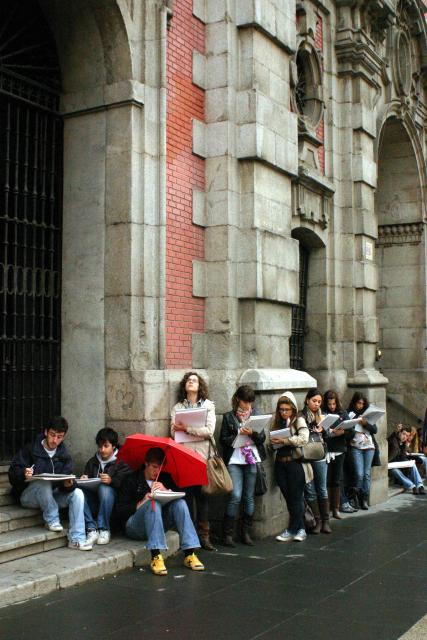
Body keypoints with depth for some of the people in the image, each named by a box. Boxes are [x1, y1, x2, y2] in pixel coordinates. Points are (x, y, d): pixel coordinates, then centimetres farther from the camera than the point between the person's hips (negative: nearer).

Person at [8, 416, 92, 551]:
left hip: (52, 496, 4)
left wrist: (68, 485, -27)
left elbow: (68, 478, -3)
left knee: (77, 493, -20)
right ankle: (52, 520, -18)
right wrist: (24, 473, -34)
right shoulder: (30, 450, -7)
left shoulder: (64, 455, 5)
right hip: (29, 495, -4)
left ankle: (76, 539, -21)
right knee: (44, 483, -36)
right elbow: (13, 473, -11)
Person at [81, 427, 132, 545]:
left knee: (104, 489, -36)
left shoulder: (121, 462, 6)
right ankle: (92, 529, -27)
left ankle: (104, 529, -25)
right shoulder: (92, 461, 22)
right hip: (94, 503, 4)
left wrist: (112, 481, -28)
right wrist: (83, 480, -5)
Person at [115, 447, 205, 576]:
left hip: (159, 523, 4)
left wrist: (167, 491, -18)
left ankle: (189, 554, -30)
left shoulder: (165, 478, 14)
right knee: (154, 503, -32)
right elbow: (119, 511, -6)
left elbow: (180, 495, -1)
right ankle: (156, 556, -43)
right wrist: (141, 504, -19)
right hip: (134, 526, -4)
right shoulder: (131, 480, 1)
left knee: (180, 503, -20)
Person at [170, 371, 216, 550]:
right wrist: (197, 431, -11)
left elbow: (210, 431, -4)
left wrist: (187, 429, -11)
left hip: (202, 454, -1)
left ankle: (204, 535, 5)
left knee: (202, 495, -1)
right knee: (187, 494, -2)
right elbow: (174, 433, 2)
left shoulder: (208, 405, 9)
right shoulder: (177, 408, 13)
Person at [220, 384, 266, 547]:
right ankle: (227, 533, 0)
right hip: (234, 461, -3)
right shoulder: (229, 417, 5)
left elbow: (262, 438, 5)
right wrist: (238, 435, -14)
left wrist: (252, 433, -14)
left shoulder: (256, 415, 11)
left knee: (249, 497, 6)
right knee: (235, 496, -11)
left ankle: (246, 533, 16)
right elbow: (223, 439, 0)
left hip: (252, 460, 3)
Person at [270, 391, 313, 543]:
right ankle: (300, 529, 17)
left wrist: (284, 440, -20)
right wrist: (272, 441, -5)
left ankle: (292, 530, 9)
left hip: (295, 463, -5)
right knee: (288, 498, 7)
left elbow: (304, 439, -17)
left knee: (296, 497, 0)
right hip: (280, 463, 5)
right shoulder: (276, 422, 12)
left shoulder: (298, 421, -2)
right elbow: (271, 440, 17)